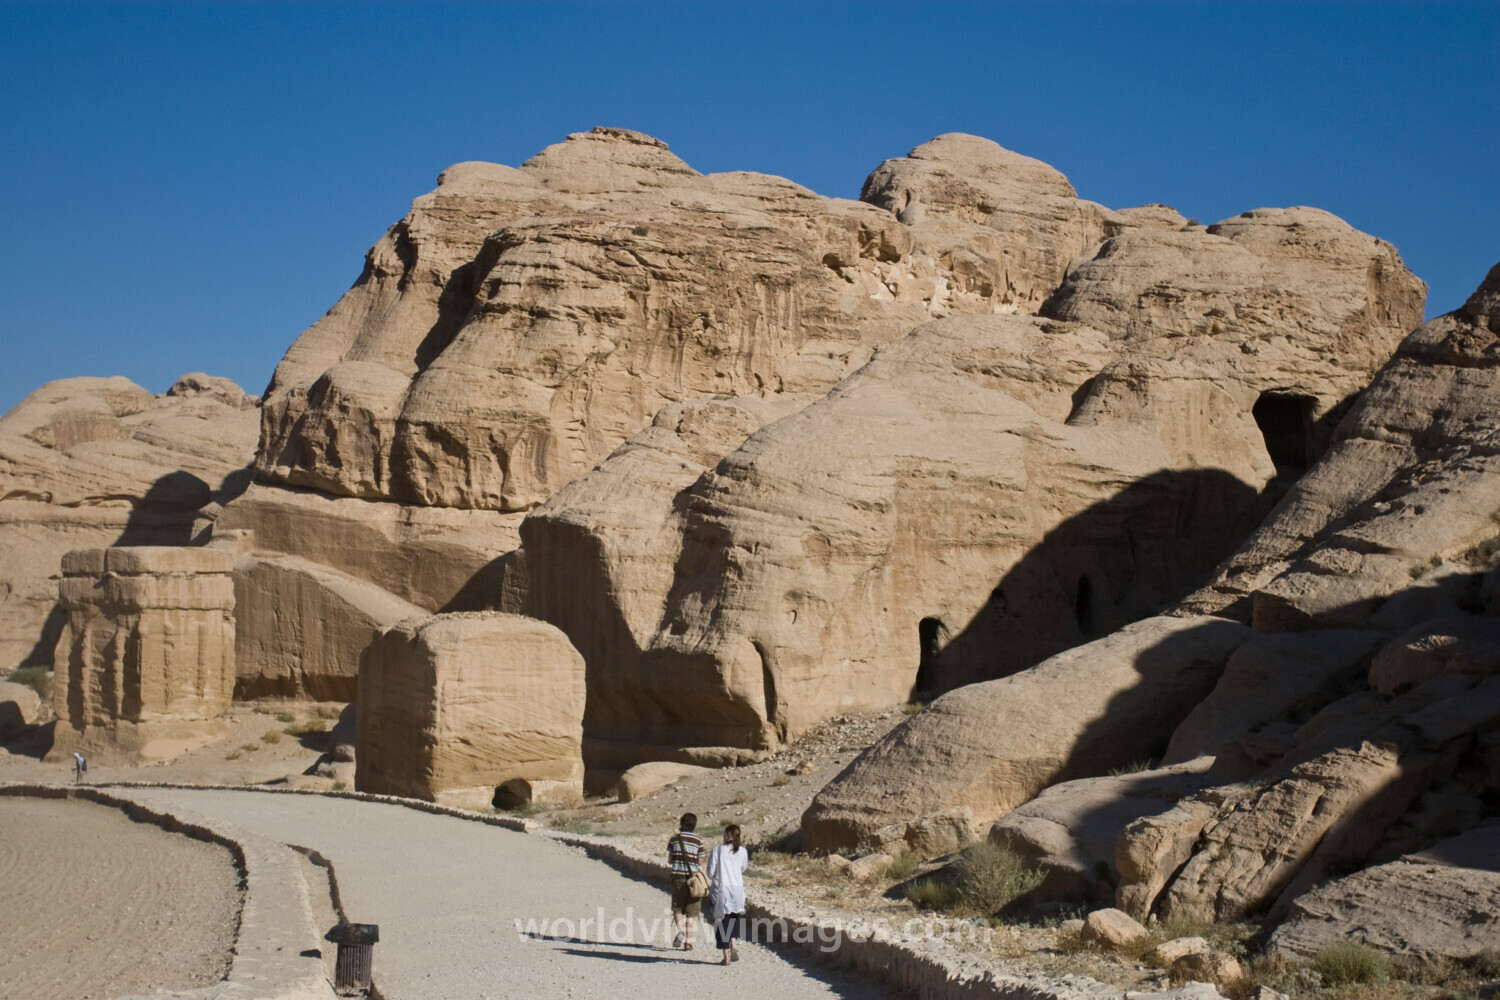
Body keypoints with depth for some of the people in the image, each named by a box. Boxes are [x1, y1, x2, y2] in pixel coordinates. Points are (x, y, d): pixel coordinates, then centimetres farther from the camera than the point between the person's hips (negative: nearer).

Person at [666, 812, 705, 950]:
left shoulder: (675, 838, 0)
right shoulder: (698, 840, -3)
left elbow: (669, 860, 4)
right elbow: (700, 862, -1)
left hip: (678, 876, 1)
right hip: (693, 877, -1)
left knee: (677, 907, 14)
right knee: (691, 911, 6)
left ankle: (680, 930, -11)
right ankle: (688, 942, 3)